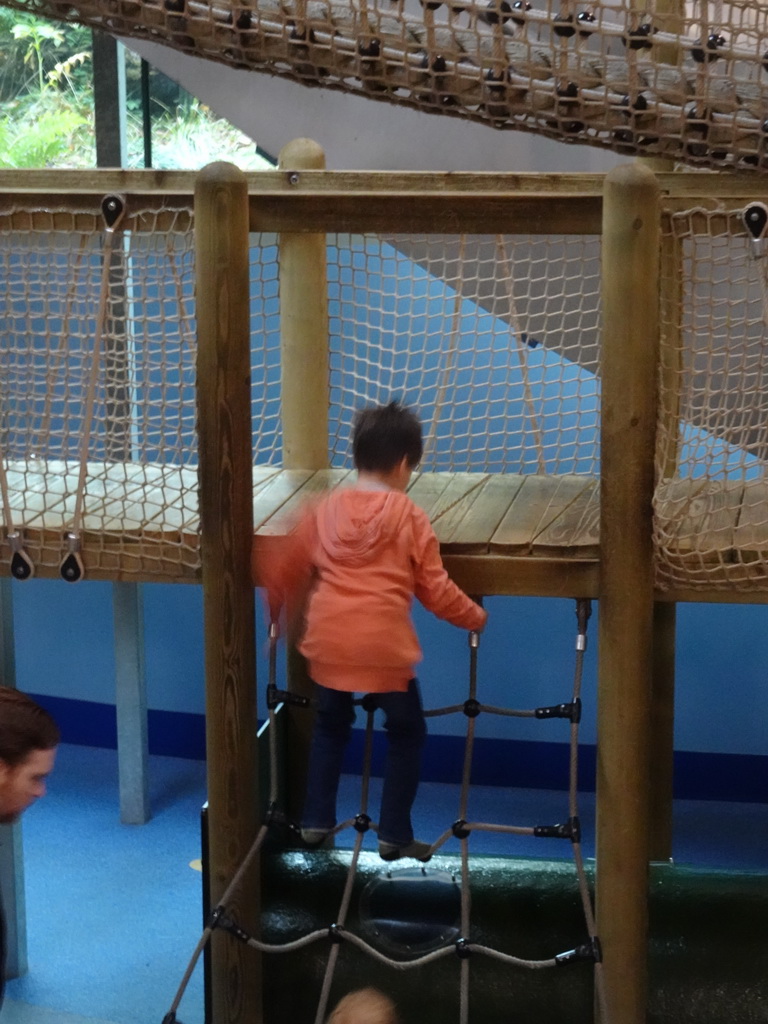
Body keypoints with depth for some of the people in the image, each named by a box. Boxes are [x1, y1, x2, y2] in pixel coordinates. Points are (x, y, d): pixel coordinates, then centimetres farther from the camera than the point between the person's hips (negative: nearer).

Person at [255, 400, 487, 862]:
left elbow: (285, 568, 14)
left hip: (329, 641, 4)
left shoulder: (326, 508, 7)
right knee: (407, 734, 14)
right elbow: (435, 590, -1)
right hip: (384, 646, -4)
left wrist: (274, 604, 32)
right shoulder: (410, 516, -2)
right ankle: (395, 835, 13)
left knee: (330, 726, 25)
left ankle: (316, 820, 26)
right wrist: (475, 616, 15)